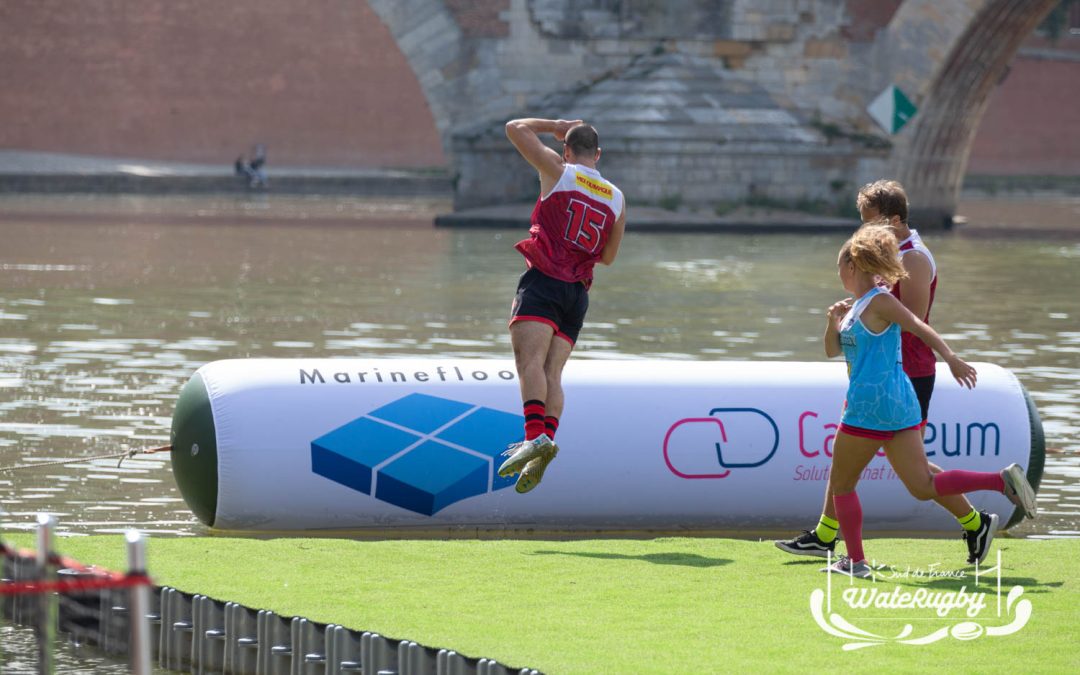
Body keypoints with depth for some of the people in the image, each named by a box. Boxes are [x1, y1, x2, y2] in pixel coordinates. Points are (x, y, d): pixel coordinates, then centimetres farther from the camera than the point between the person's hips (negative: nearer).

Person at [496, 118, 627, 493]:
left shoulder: (559, 171, 4)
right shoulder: (617, 199, 18)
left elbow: (515, 129, 9)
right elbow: (608, 257, 26)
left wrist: (555, 126, 23)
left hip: (545, 281, -6)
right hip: (579, 292, 6)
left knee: (530, 360, -19)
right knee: (551, 373, 2)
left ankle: (537, 435, -39)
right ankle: (548, 438, -19)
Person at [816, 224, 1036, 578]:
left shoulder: (878, 301, -9)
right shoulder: (857, 306, 19)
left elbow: (920, 328, -20)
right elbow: (833, 350, 24)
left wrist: (951, 359, -32)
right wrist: (833, 321, 4)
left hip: (870, 405, -9)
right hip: (900, 403, 9)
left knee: (842, 484, 6)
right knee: (923, 487, 3)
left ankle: (855, 560, 8)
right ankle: (1003, 480, -8)